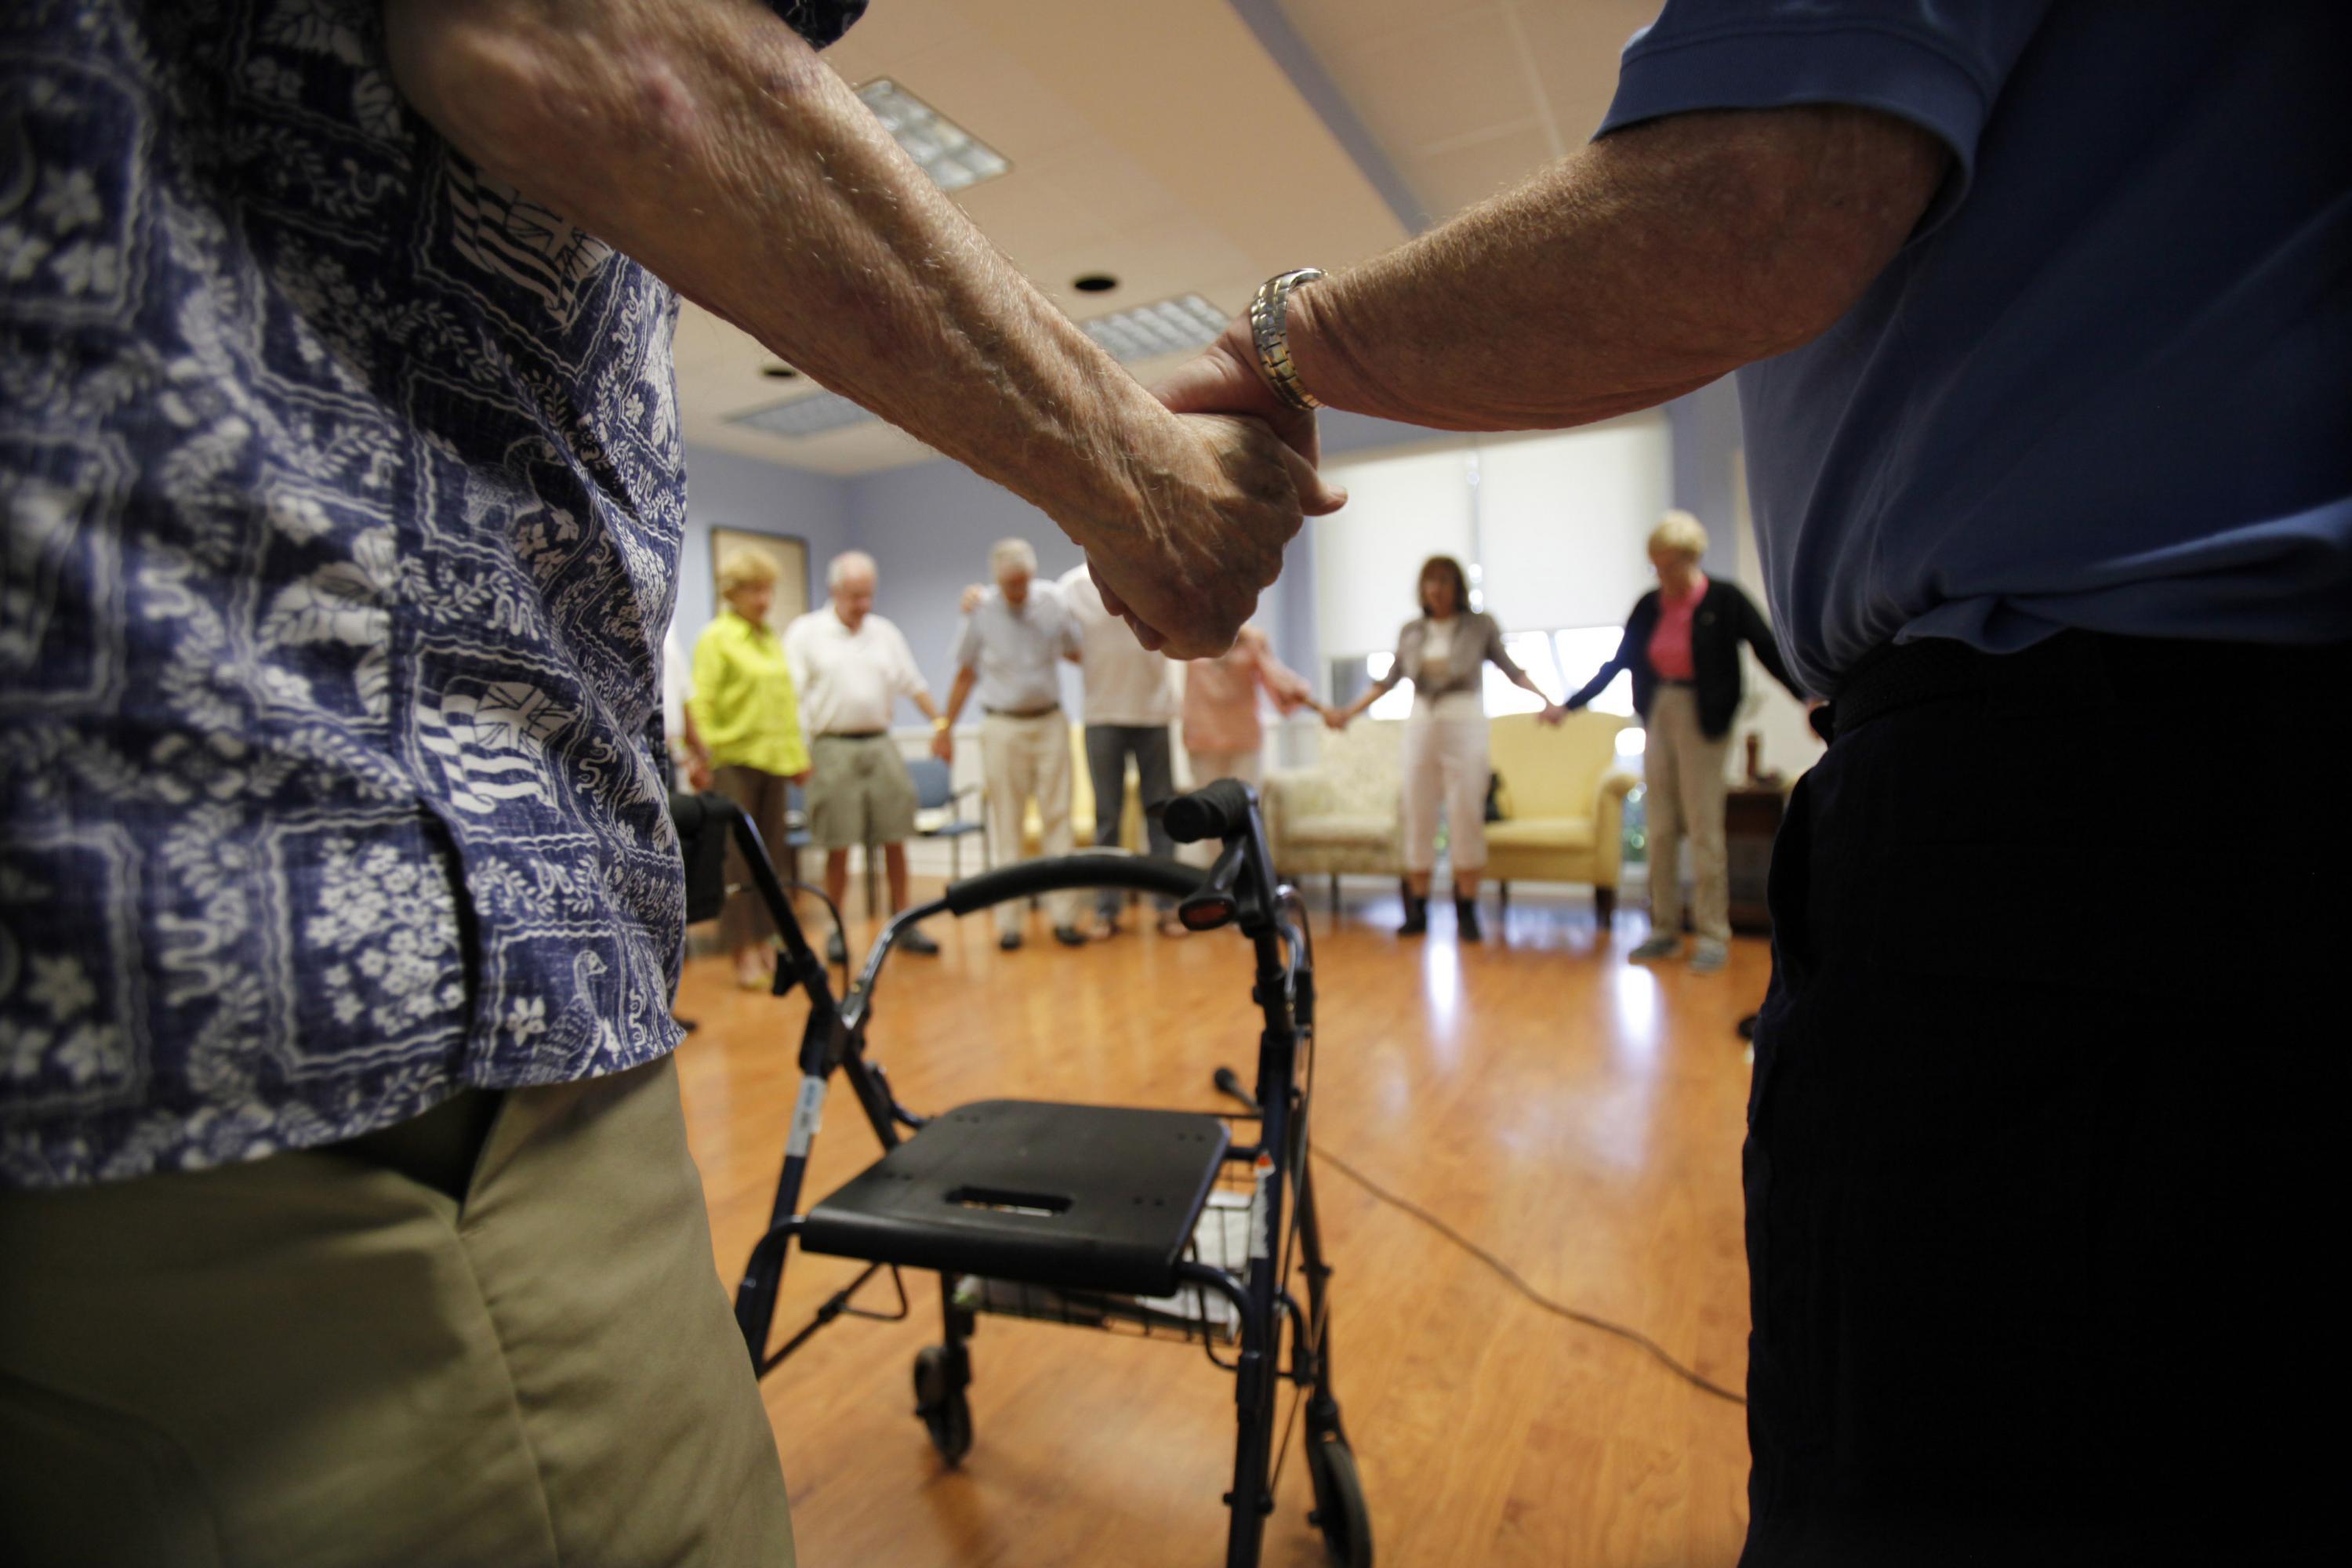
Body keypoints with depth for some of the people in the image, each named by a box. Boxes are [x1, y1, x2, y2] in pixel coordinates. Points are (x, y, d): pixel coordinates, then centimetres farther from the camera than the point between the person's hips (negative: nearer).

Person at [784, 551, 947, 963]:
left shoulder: (885, 632, 13)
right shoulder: (805, 632, 1)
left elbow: (913, 685, 16)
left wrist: (940, 722, 6)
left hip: (880, 744, 4)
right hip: (833, 748, -3)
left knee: (895, 840, 5)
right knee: (838, 847, 0)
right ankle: (836, 932, 12)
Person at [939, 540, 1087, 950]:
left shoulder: (1051, 602, 1)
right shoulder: (980, 611, -1)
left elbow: (1076, 652, 14)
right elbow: (965, 674, 7)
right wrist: (947, 728, 8)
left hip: (1050, 723, 1)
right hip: (1003, 727, -1)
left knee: (1057, 819, 0)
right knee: (1007, 826, 2)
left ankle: (1063, 915, 5)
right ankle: (1008, 921, 8)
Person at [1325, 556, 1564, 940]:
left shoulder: (1480, 625, 3)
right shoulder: (1411, 632, 11)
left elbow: (1512, 670, 3)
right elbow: (1388, 681, 16)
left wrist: (1547, 701, -10)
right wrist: (1348, 713, 12)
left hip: (1465, 724, -3)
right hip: (1420, 725, 3)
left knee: (1466, 816, -4)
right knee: (1418, 817, 2)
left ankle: (1466, 911, 3)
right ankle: (1417, 911, 8)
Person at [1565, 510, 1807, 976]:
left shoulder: (1724, 601, -6)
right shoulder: (1648, 606, 6)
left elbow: (1770, 652, -6)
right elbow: (1617, 662, 12)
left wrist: (1809, 698, -18)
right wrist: (1569, 705, 10)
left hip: (1701, 717, -4)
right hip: (1658, 714, 4)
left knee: (1703, 828, -4)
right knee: (1661, 829, 6)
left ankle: (1713, 934, 5)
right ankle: (1665, 929, 13)